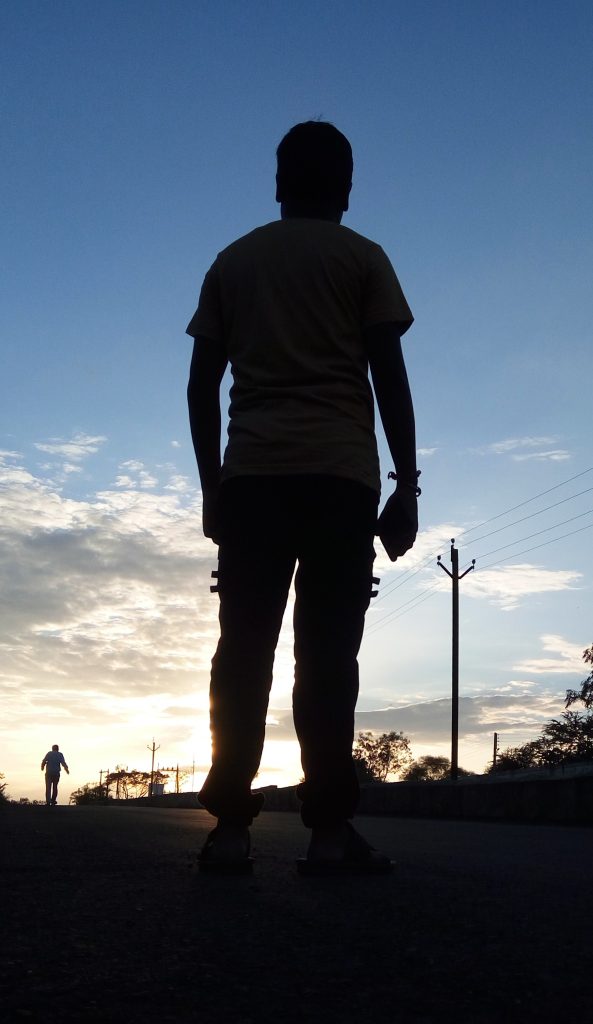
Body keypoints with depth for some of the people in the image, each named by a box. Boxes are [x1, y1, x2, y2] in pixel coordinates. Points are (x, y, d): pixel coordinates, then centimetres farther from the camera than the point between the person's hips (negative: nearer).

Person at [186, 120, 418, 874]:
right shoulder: (362, 258, 10)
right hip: (340, 475, -2)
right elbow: (390, 378, 1)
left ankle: (230, 825, -3)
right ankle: (329, 828, -7)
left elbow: (201, 386, 13)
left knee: (242, 650, 1)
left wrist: (210, 486, 16)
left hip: (249, 476, 3)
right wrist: (406, 486, 1)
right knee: (327, 653, -5)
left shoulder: (232, 262, 19)